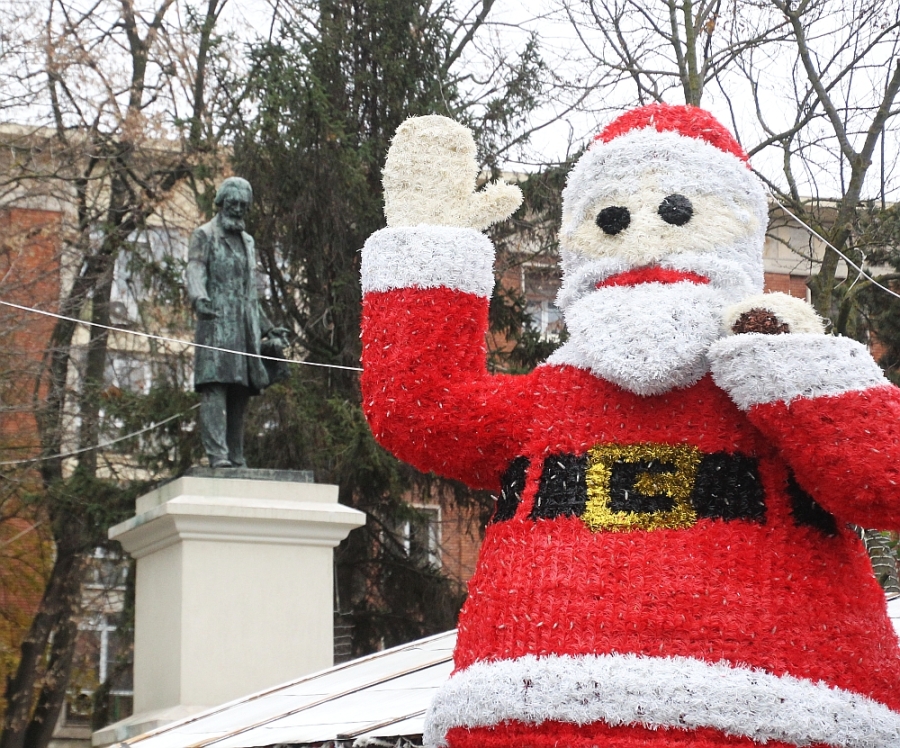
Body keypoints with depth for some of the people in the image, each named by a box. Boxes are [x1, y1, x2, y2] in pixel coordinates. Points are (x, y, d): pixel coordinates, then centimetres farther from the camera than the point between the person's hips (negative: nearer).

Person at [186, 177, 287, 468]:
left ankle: (236, 456, 5)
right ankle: (217, 453, -22)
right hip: (216, 323, -6)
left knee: (241, 392, 3)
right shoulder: (204, 236, 4)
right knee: (214, 388, -15)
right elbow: (195, 273, -11)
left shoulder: (247, 242, 25)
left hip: (245, 326, 7)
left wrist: (268, 328, 27)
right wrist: (199, 299, -32)